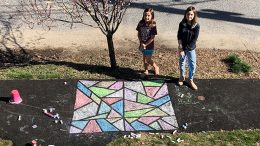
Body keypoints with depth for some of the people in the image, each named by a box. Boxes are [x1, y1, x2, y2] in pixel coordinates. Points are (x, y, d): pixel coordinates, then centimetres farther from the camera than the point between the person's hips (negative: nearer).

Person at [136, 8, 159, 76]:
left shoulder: (153, 25, -18)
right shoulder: (141, 23, -7)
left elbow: (152, 37, -17)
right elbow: (139, 33, 1)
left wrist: (145, 44, -18)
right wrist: (141, 43, -10)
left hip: (149, 46, -4)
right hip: (142, 45, 4)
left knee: (148, 59, 4)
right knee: (144, 58, 17)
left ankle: (156, 67, 31)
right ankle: (146, 70, 35)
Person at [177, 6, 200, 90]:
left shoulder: (196, 26, -14)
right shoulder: (182, 24, -7)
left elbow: (194, 39, -16)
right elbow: (179, 36, -6)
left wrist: (185, 48, -18)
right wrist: (180, 47, -18)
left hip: (191, 49, -1)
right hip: (182, 48, 2)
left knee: (192, 65, 5)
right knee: (181, 63, 17)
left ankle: (190, 80, 24)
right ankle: (182, 77, 40)